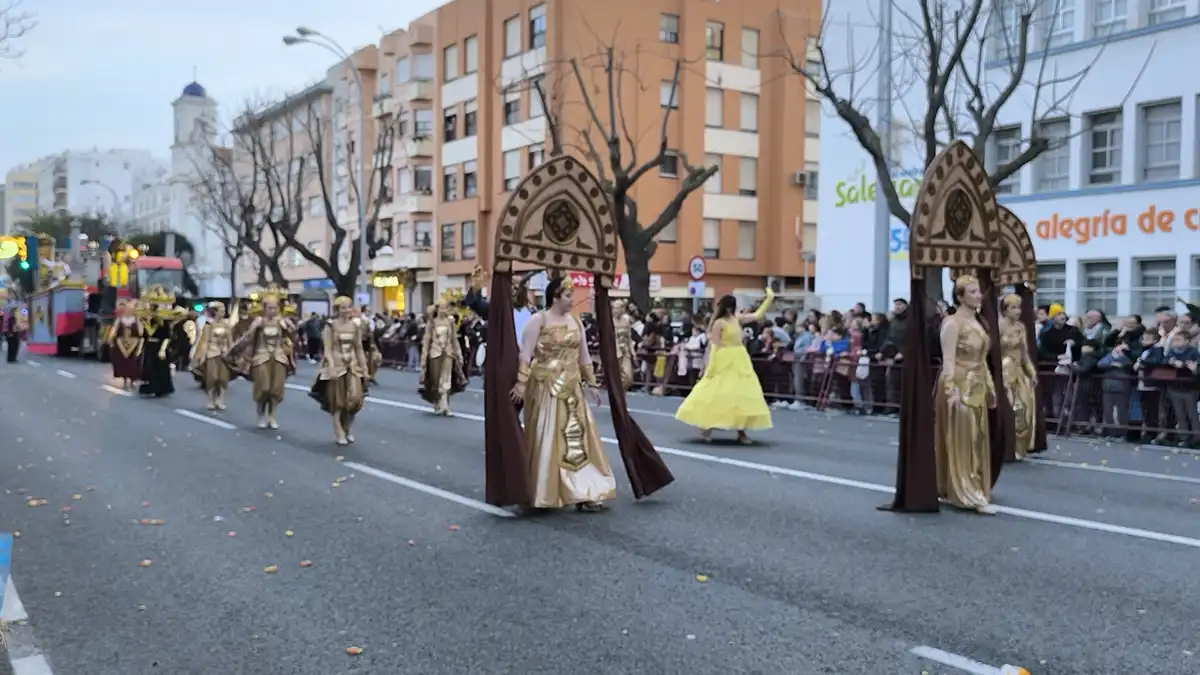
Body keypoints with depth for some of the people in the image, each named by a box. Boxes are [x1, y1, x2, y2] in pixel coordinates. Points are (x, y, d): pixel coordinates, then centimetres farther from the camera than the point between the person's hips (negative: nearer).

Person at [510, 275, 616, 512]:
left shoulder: (575, 321, 10)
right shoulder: (538, 320, -8)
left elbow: (584, 356, 15)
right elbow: (525, 354, -11)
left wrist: (592, 383, 13)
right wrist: (521, 383, -17)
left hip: (571, 388, 6)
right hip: (545, 387, -6)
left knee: (577, 436, 2)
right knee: (546, 439, 0)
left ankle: (583, 491, 6)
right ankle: (543, 492, 13)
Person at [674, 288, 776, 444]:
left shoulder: (737, 319, 8)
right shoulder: (719, 323, -12)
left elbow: (758, 315, 17)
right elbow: (715, 346, -14)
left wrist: (769, 298, 16)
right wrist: (713, 367, -16)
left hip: (740, 362, 7)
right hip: (724, 363, -7)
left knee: (742, 394, 4)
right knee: (717, 394, -5)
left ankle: (741, 432, 9)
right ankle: (708, 428, 7)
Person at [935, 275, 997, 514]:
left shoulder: (978, 322, 13)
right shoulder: (953, 323, -12)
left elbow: (982, 359, 18)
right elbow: (948, 361, -18)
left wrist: (990, 386, 16)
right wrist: (950, 391, -24)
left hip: (977, 388, 8)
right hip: (960, 387, -8)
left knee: (976, 441, 12)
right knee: (961, 441, -3)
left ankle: (973, 490, 21)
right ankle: (966, 494, 0)